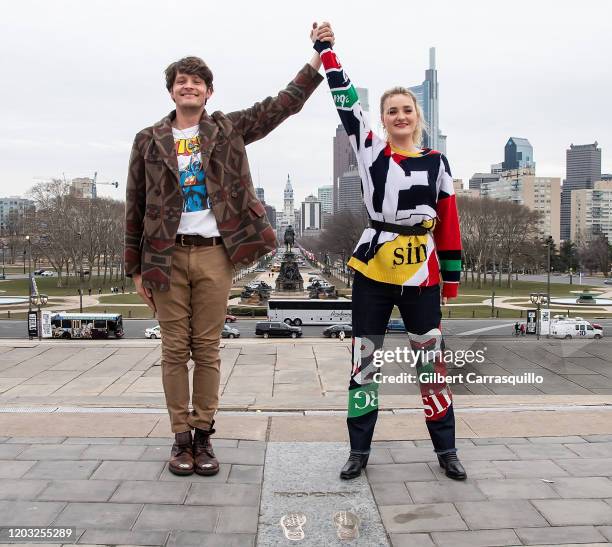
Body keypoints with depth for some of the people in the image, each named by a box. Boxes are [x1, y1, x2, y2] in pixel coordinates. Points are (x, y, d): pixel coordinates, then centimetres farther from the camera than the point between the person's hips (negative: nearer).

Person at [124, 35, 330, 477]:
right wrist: (137, 268, 4)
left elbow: (282, 105, 5)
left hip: (214, 255, 0)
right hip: (167, 256, 0)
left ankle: (203, 435, 15)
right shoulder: (149, 141, 8)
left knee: (208, 348, 4)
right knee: (175, 350, 4)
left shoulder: (228, 130, 9)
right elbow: (136, 207, 7)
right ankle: (181, 436, 14)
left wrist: (317, 60, -3)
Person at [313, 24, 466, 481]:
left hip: (422, 273, 1)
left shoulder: (436, 162, 6)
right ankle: (359, 452, 19)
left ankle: (446, 451, 22)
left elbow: (449, 222, 7)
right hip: (372, 270, 0)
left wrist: (452, 277, 7)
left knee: (432, 362, 6)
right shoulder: (371, 151, 4)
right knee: (364, 361, 5)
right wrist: (326, 52, -7)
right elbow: (347, 104, -3)